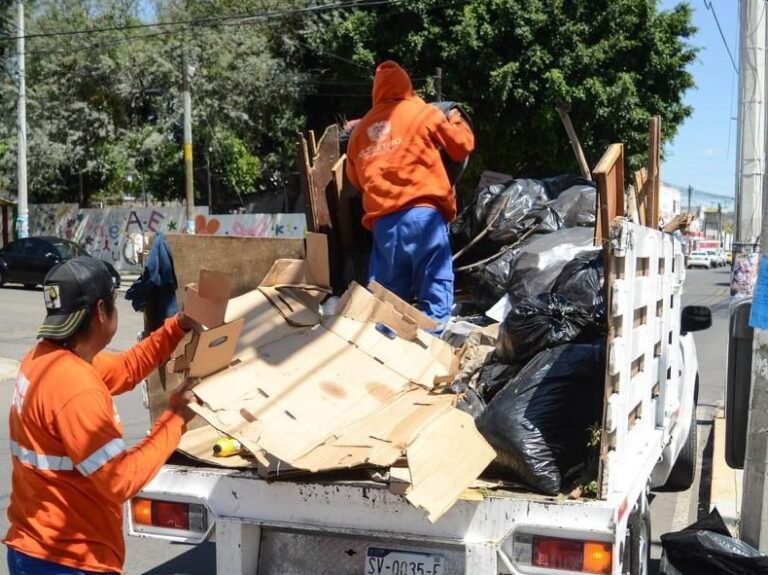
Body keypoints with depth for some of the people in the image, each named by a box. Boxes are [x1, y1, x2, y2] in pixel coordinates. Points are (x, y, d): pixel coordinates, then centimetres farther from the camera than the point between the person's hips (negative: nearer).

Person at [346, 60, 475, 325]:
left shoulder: (361, 128, 20)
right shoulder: (422, 113, 8)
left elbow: (355, 178, 25)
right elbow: (462, 146, 15)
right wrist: (456, 120, 33)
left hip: (383, 220, 4)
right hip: (422, 213, -4)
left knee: (388, 296, 10)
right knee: (435, 287, -2)